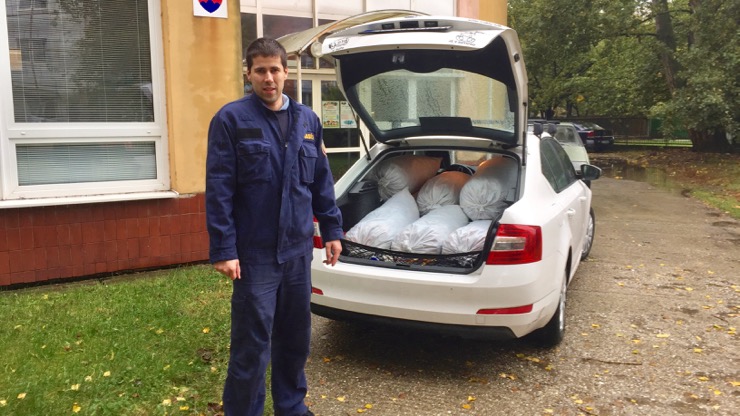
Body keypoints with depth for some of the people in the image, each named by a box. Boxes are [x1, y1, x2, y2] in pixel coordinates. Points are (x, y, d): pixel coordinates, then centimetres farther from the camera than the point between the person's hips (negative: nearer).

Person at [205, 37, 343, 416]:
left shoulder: (307, 119, 8)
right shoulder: (231, 119, -7)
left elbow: (322, 182, 14)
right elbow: (218, 190, -11)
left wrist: (332, 230, 11)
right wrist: (223, 249, -16)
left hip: (298, 249, 5)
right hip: (255, 253, -5)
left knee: (296, 337, 17)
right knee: (252, 346, 2)